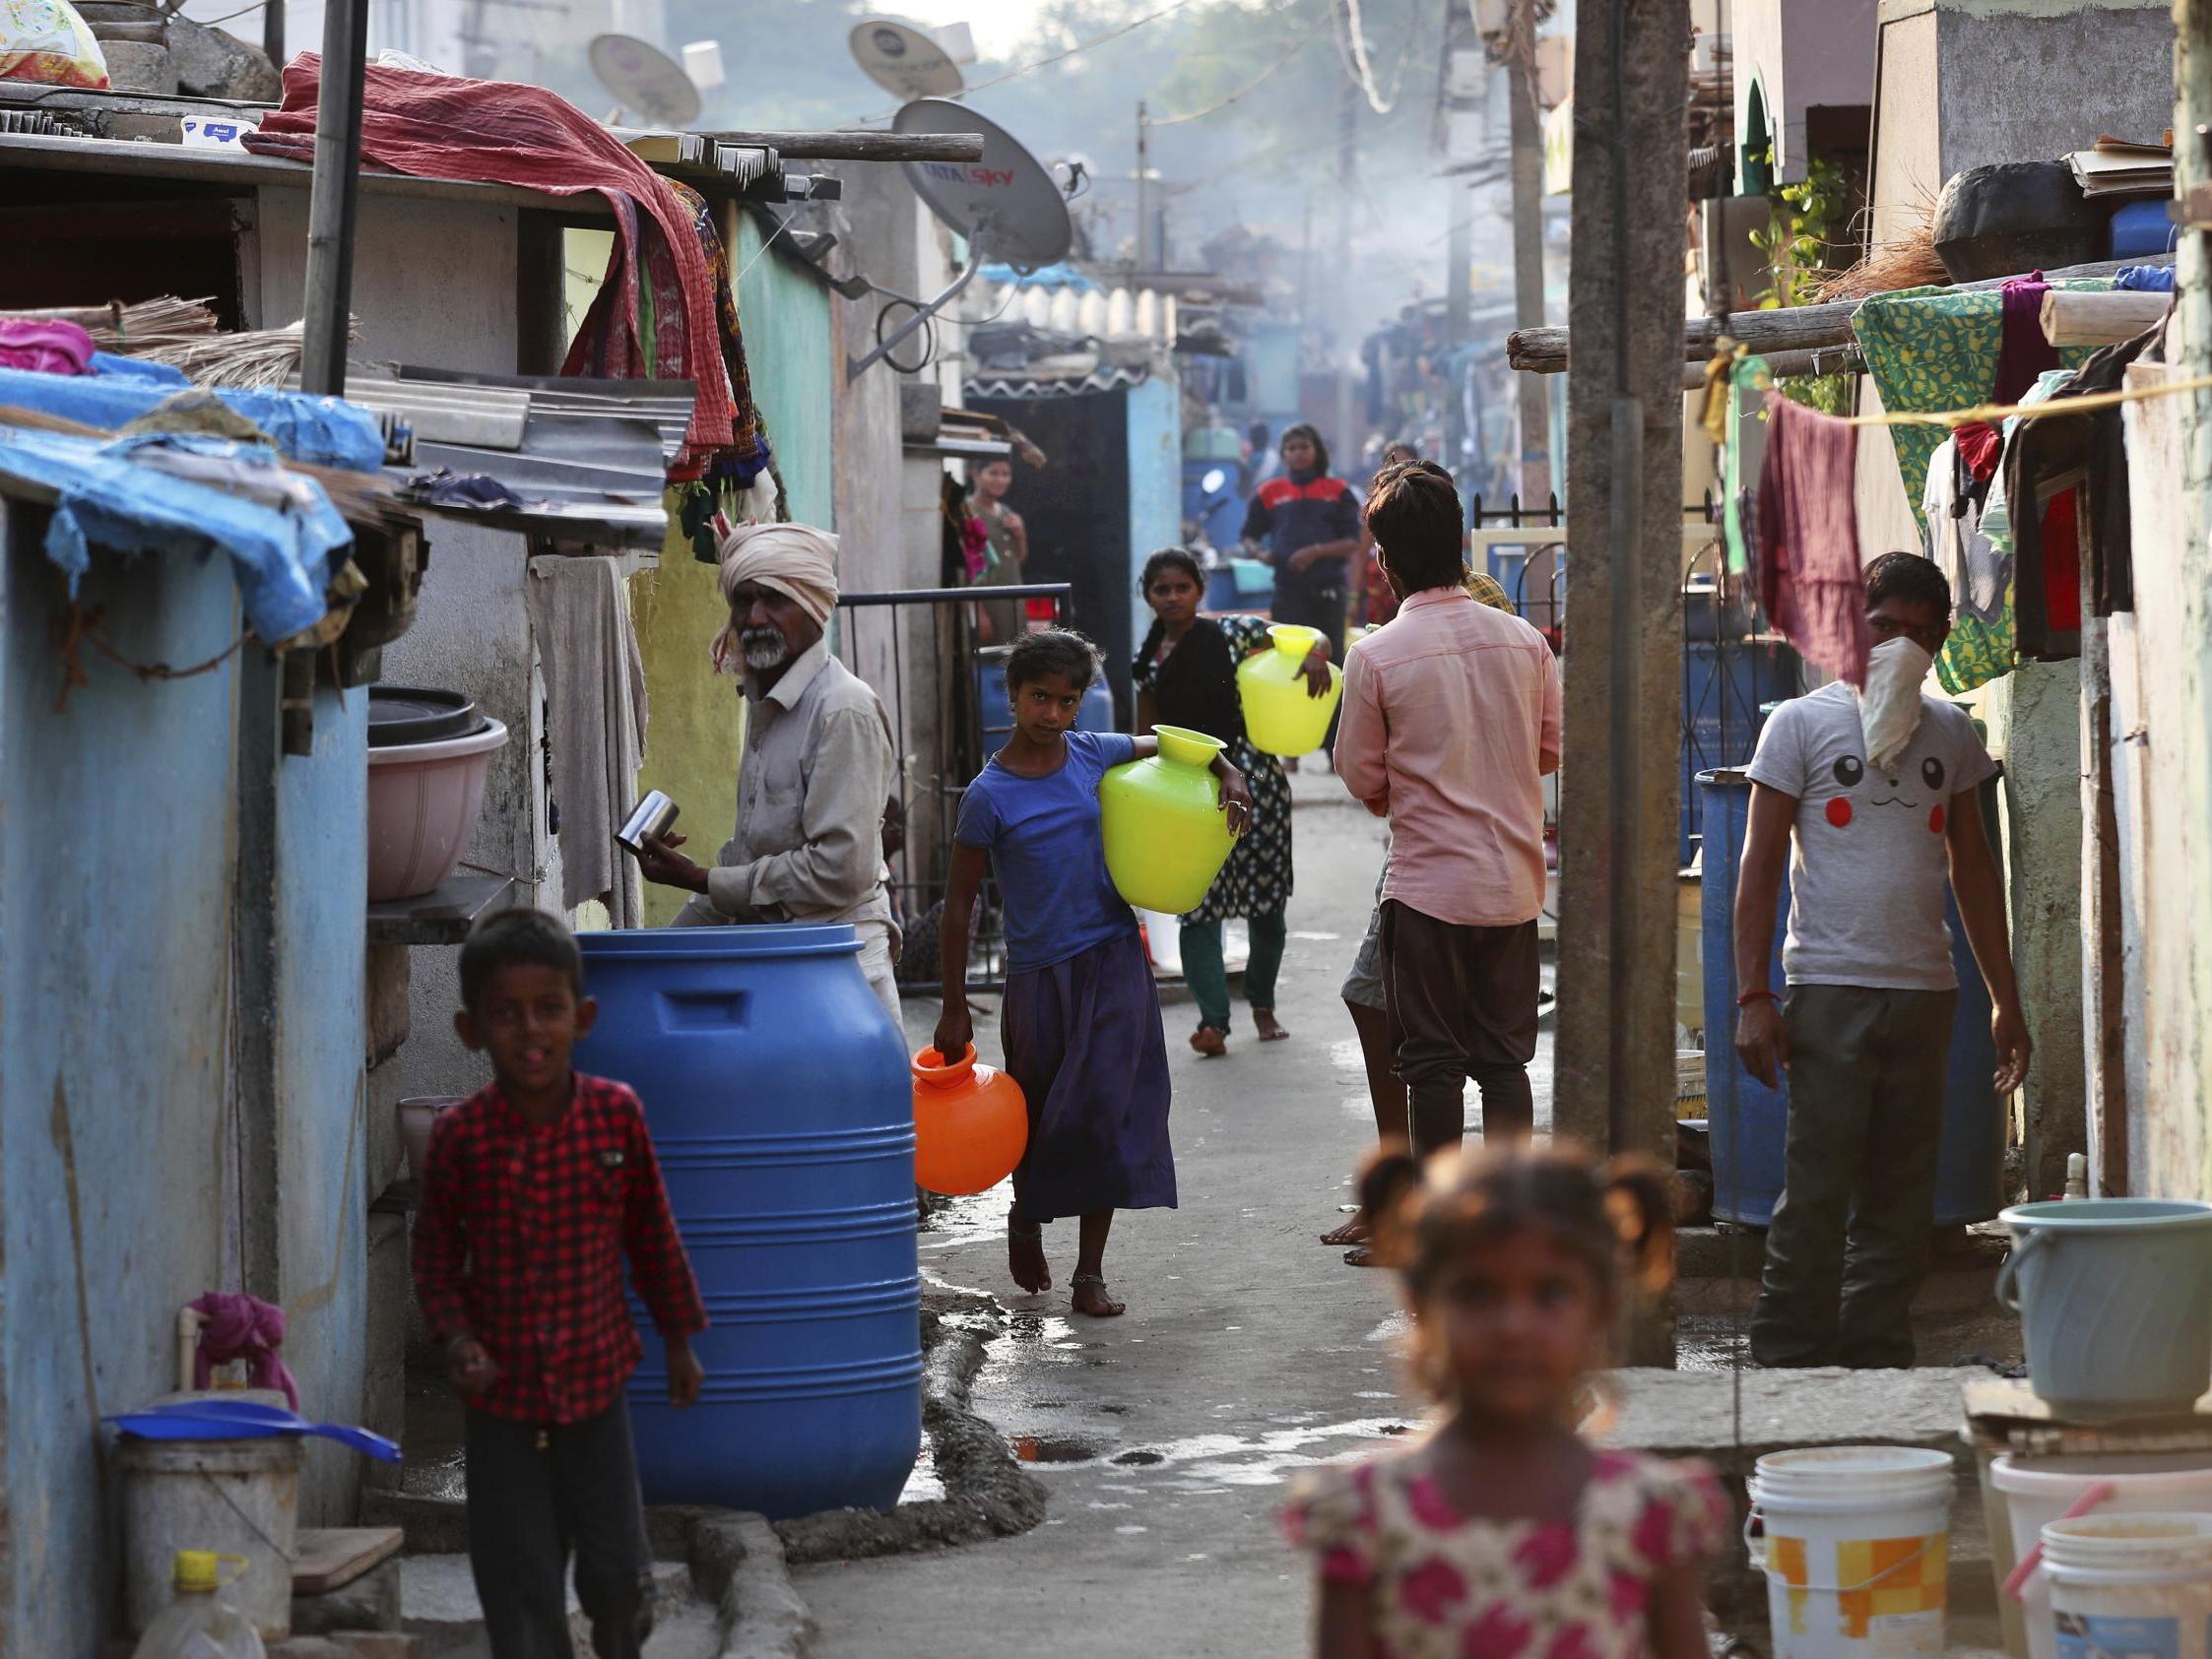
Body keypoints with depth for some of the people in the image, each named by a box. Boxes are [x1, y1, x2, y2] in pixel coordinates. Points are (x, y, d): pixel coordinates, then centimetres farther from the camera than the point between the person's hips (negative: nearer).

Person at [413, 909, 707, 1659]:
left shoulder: (616, 1114, -9)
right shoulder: (461, 1136, -12)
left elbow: (652, 1233, 3)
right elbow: (436, 1253, 0)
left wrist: (679, 1340, 9)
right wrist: (456, 1336, -14)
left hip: (595, 1380, 1)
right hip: (504, 1399, -1)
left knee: (617, 1568, 8)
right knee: (519, 1580, 5)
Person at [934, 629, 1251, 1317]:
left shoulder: (1094, 753, 1)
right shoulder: (990, 795, -10)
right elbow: (959, 903, -5)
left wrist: (1229, 779, 0)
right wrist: (955, 1008, -6)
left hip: (1113, 957, 2)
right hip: (1039, 970, -2)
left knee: (1107, 1109, -5)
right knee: (1041, 1114, 8)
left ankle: (1091, 1272, 0)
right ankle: (1025, 1222, 39)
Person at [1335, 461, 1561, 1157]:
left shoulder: (1375, 656, -11)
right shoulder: (1524, 641, -1)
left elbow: (1362, 778, -2)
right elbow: (1553, 749, 10)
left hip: (1427, 884, -3)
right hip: (1513, 884, 3)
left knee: (1433, 1061, 5)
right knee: (1505, 1058, 10)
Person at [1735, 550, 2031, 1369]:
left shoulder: (1950, 731, 14)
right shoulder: (1803, 723, 2)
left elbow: (1973, 866, 19)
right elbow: (1761, 865, 0)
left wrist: (2005, 997, 14)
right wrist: (1753, 996, -8)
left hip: (1925, 992, 4)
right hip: (1831, 987, -4)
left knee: (1902, 1195, 6)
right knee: (1817, 1188, -7)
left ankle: (1877, 1356, 12)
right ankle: (1787, 1360, 0)